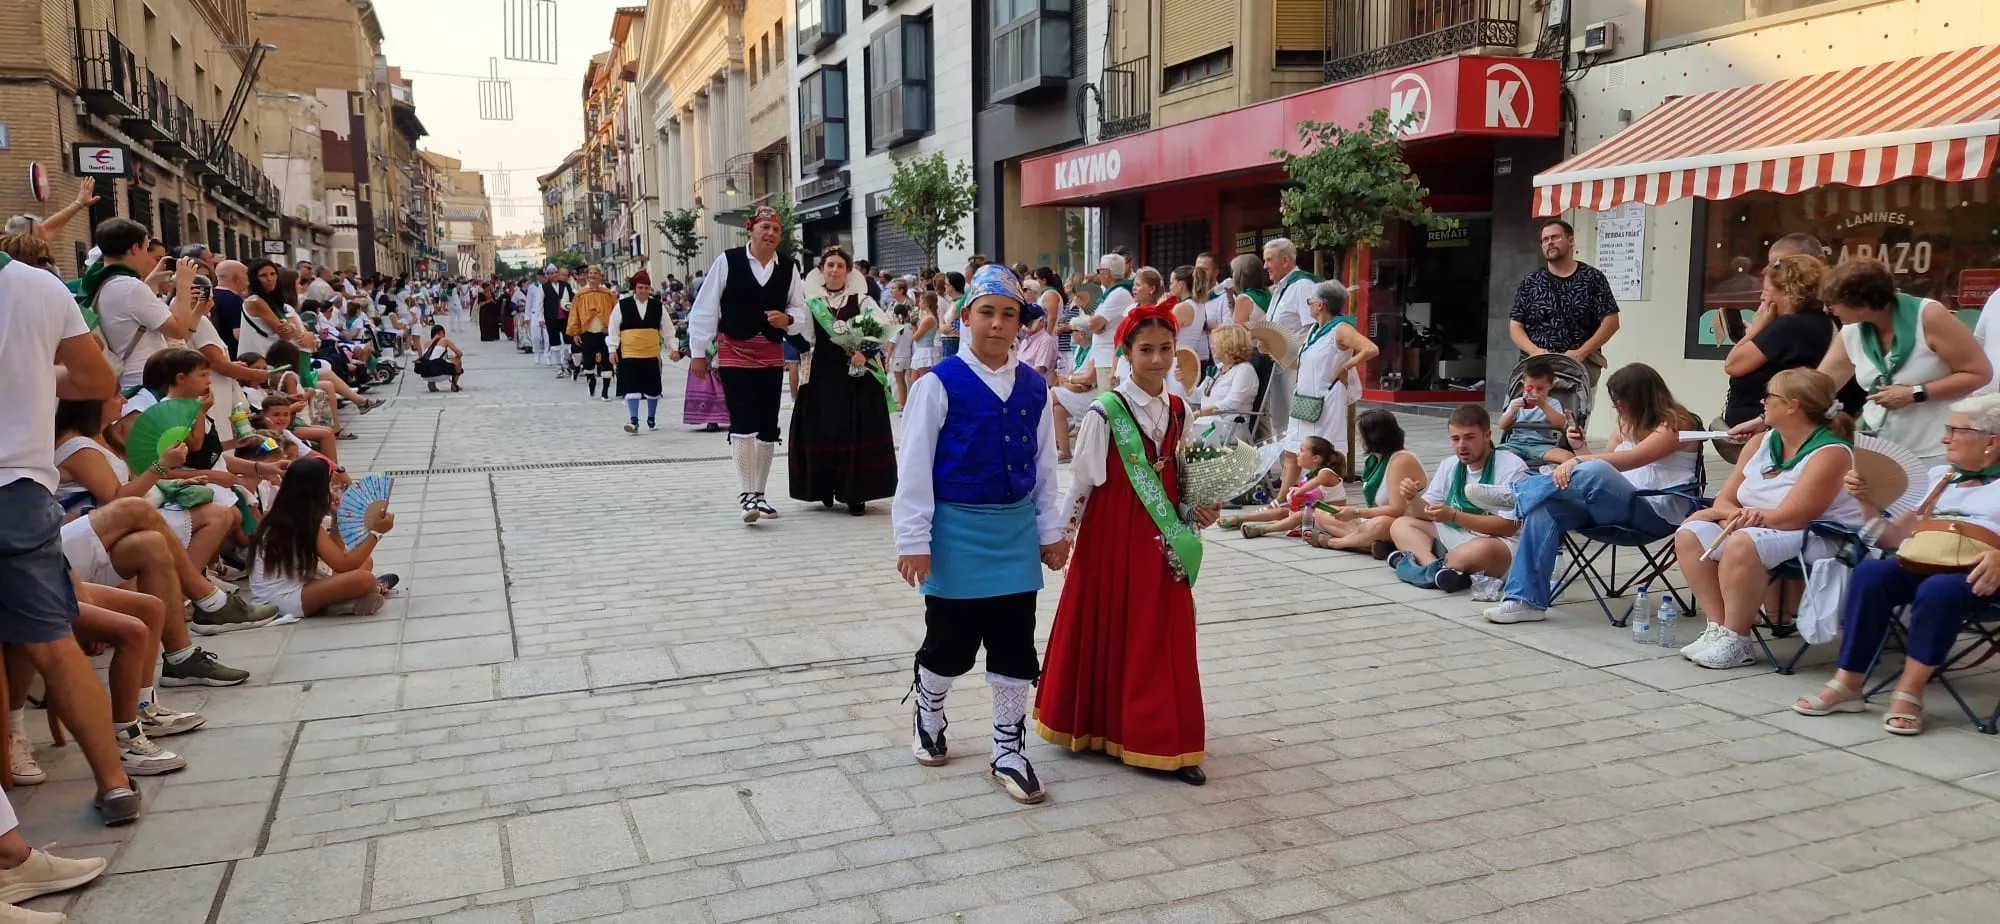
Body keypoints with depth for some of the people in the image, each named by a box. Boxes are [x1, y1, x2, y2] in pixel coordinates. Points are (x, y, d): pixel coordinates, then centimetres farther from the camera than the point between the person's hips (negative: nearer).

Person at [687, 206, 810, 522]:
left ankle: (758, 494, 21)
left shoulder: (788, 268, 1)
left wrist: (788, 319, -17)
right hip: (734, 353, -4)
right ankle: (747, 495, -8)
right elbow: (705, 307, -4)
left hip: (771, 355, 4)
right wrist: (698, 351, -3)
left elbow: (801, 312, 7)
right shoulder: (727, 261, -7)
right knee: (743, 424, -12)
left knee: (768, 427, 9)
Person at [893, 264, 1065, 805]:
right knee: (950, 643, 11)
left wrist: (1050, 531, 11)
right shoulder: (939, 385, -10)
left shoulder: (1033, 388, 4)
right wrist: (913, 542, -11)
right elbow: (914, 469, -10)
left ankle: (1008, 752, 23)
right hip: (957, 530, -4)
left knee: (1015, 648, 8)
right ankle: (928, 718, 41)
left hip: (1016, 532, 4)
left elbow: (1044, 466, 10)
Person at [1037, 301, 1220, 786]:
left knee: (1164, 634, 8)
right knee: (1109, 630, 5)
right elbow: (1081, 481, -7)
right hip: (1112, 539, -5)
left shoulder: (1180, 413, 6)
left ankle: (1165, 743, 18)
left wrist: (1198, 511, -1)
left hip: (1162, 540, 5)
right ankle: (1097, 728, 22)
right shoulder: (1105, 412, -11)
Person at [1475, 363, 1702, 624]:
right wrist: (1581, 448, -1)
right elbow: (1604, 464, 18)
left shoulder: (1676, 423, -5)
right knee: (1545, 509, -21)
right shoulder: (1626, 424, 21)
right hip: (1620, 505, 7)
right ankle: (1526, 600, -26)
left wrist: (1578, 462, -31)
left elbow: (1632, 459, -21)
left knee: (1594, 472, -37)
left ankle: (1513, 494, -23)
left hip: (1658, 512, -7)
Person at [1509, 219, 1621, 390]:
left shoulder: (1593, 278, 8)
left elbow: (1611, 321, 3)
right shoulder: (1530, 283, 13)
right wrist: (1534, 351, -10)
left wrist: (1581, 353, -10)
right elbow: (1515, 326, 9)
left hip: (1582, 364, -1)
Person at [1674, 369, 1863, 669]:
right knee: (1689, 535, -9)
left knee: (1742, 543, -34)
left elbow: (1790, 518, -24)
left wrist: (1731, 515, -13)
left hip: (1821, 539, -9)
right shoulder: (1761, 443, 6)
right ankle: (1718, 627, -12)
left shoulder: (1830, 453, -17)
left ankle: (1735, 640, -22)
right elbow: (1724, 501, 3)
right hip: (1761, 530, 9)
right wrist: (1736, 515, -22)